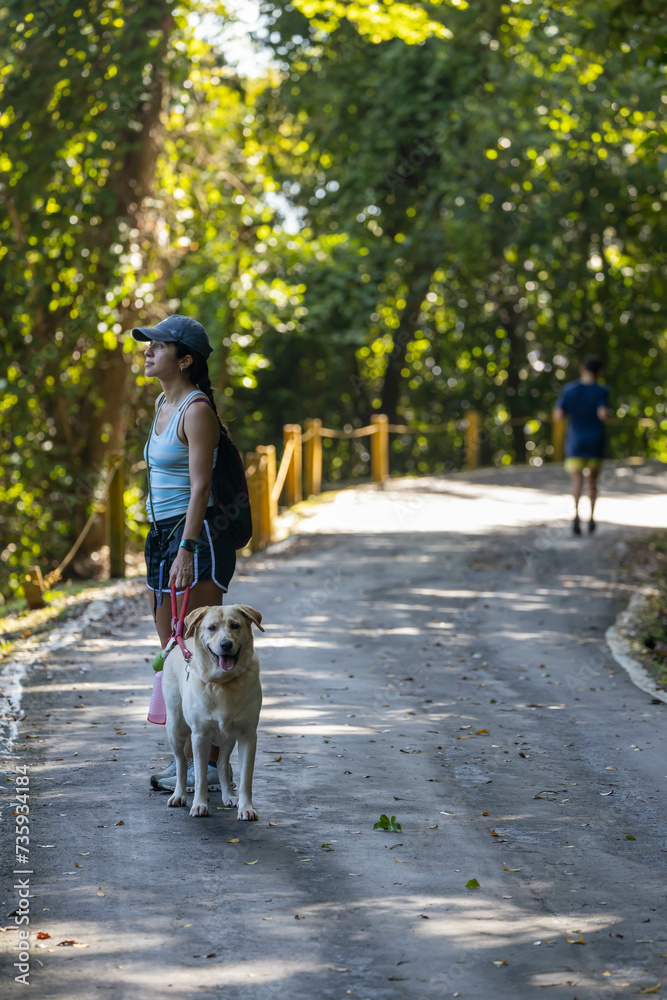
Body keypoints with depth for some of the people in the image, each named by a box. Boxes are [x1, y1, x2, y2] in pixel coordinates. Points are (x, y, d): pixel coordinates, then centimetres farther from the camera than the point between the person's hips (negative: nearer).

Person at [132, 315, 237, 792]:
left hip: (198, 537, -10)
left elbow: (200, 486, -18)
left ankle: (210, 763, -3)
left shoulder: (197, 410, -13)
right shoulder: (163, 403, 15)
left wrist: (186, 551, -23)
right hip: (164, 535, 10)